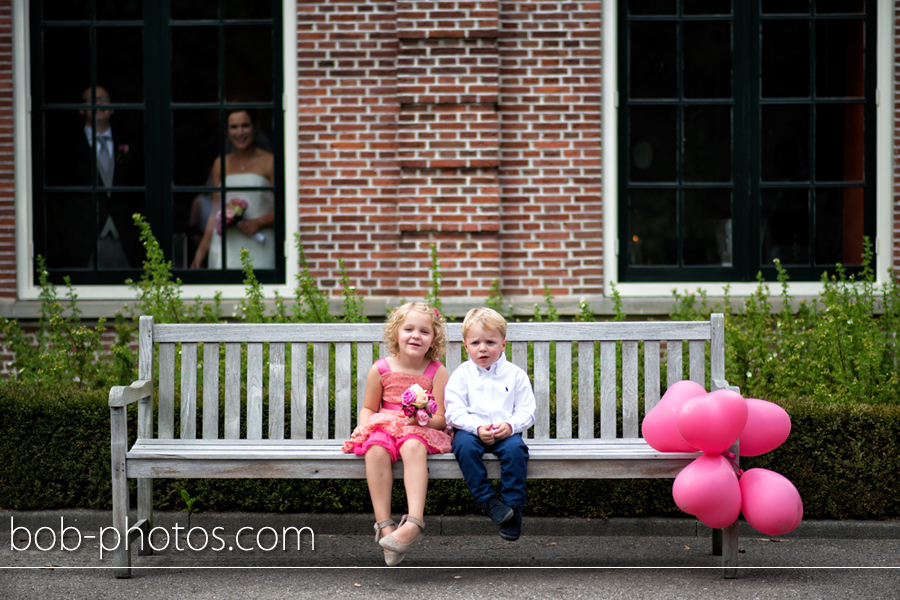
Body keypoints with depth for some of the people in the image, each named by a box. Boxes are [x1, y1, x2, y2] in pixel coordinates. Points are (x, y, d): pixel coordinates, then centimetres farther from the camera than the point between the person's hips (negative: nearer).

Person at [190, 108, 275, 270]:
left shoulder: (269, 162, 4)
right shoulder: (221, 164, 16)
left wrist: (259, 223, -15)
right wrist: (202, 249, 14)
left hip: (258, 248, -3)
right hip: (226, 246, 3)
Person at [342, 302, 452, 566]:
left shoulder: (437, 371, -2)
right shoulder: (381, 370, 3)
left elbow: (441, 418, -4)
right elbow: (369, 407, 15)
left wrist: (423, 418, -25)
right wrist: (363, 426, -6)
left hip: (422, 431, -2)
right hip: (384, 426, 2)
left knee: (413, 447, -38)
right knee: (375, 450, -33)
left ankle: (414, 521, -49)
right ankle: (384, 525, -33)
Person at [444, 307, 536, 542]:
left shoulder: (515, 375, 7)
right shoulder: (462, 375, 4)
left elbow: (526, 411, 4)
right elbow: (454, 411, -4)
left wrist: (511, 426, -18)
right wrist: (477, 427, -21)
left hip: (505, 432, 0)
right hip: (471, 430, 0)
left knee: (515, 448, -31)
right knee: (464, 445, -33)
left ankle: (513, 505, -21)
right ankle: (488, 501, -30)